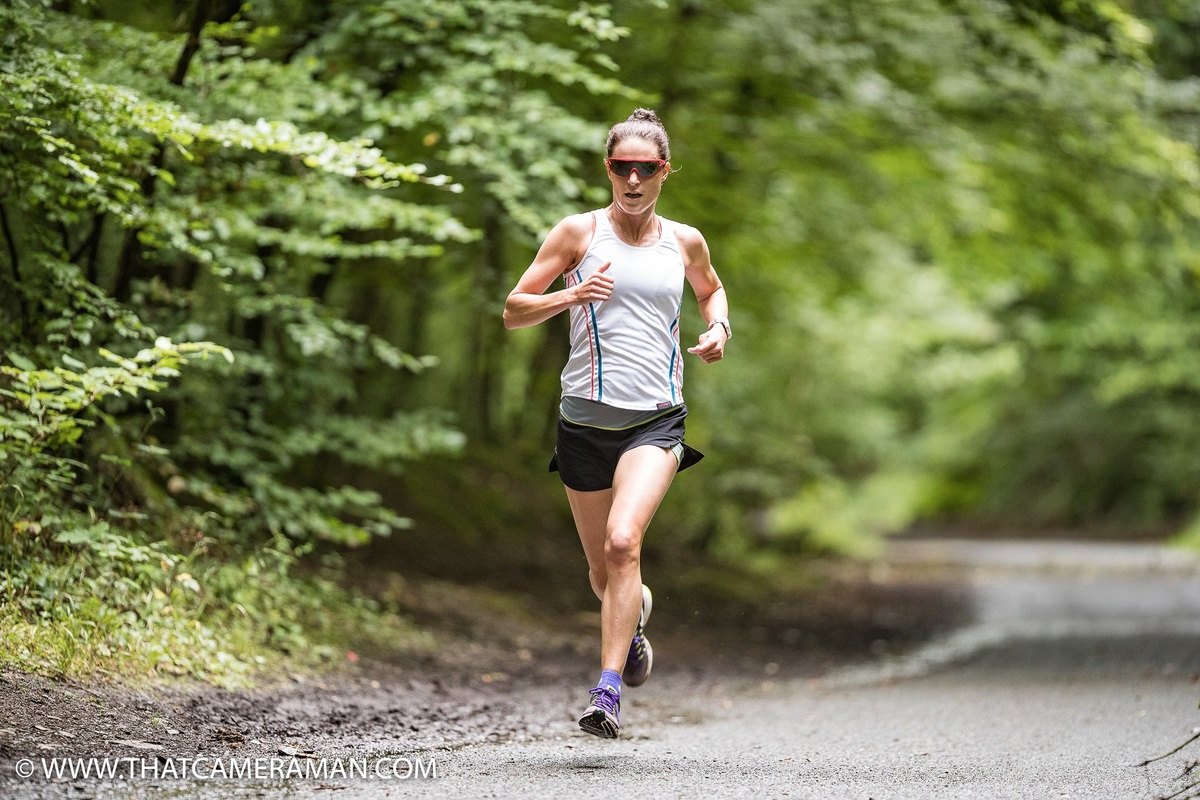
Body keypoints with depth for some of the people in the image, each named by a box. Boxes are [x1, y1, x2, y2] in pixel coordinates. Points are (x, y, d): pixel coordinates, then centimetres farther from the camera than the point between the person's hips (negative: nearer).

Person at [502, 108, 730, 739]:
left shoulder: (684, 241, 8)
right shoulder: (580, 232, 1)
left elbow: (711, 289, 30)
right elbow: (513, 311, 1)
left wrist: (718, 326, 8)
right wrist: (570, 295, -17)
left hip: (656, 420, -1)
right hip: (585, 419, 1)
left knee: (623, 542, -24)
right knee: (602, 572, 11)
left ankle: (608, 691, -23)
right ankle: (636, 615, 47)